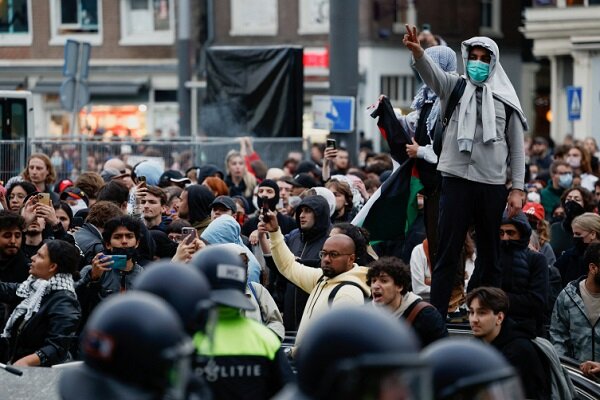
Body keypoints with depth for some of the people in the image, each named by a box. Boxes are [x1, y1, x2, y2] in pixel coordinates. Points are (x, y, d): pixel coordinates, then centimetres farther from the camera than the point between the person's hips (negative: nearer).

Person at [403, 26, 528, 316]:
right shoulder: (454, 87, 7)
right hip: (456, 180, -2)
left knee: (490, 257, 8)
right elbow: (430, 72, -15)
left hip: (493, 186, 2)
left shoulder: (506, 100, 9)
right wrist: (417, 52, -36)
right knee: (447, 254, -3)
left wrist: (518, 189, 2)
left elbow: (517, 148, 9)